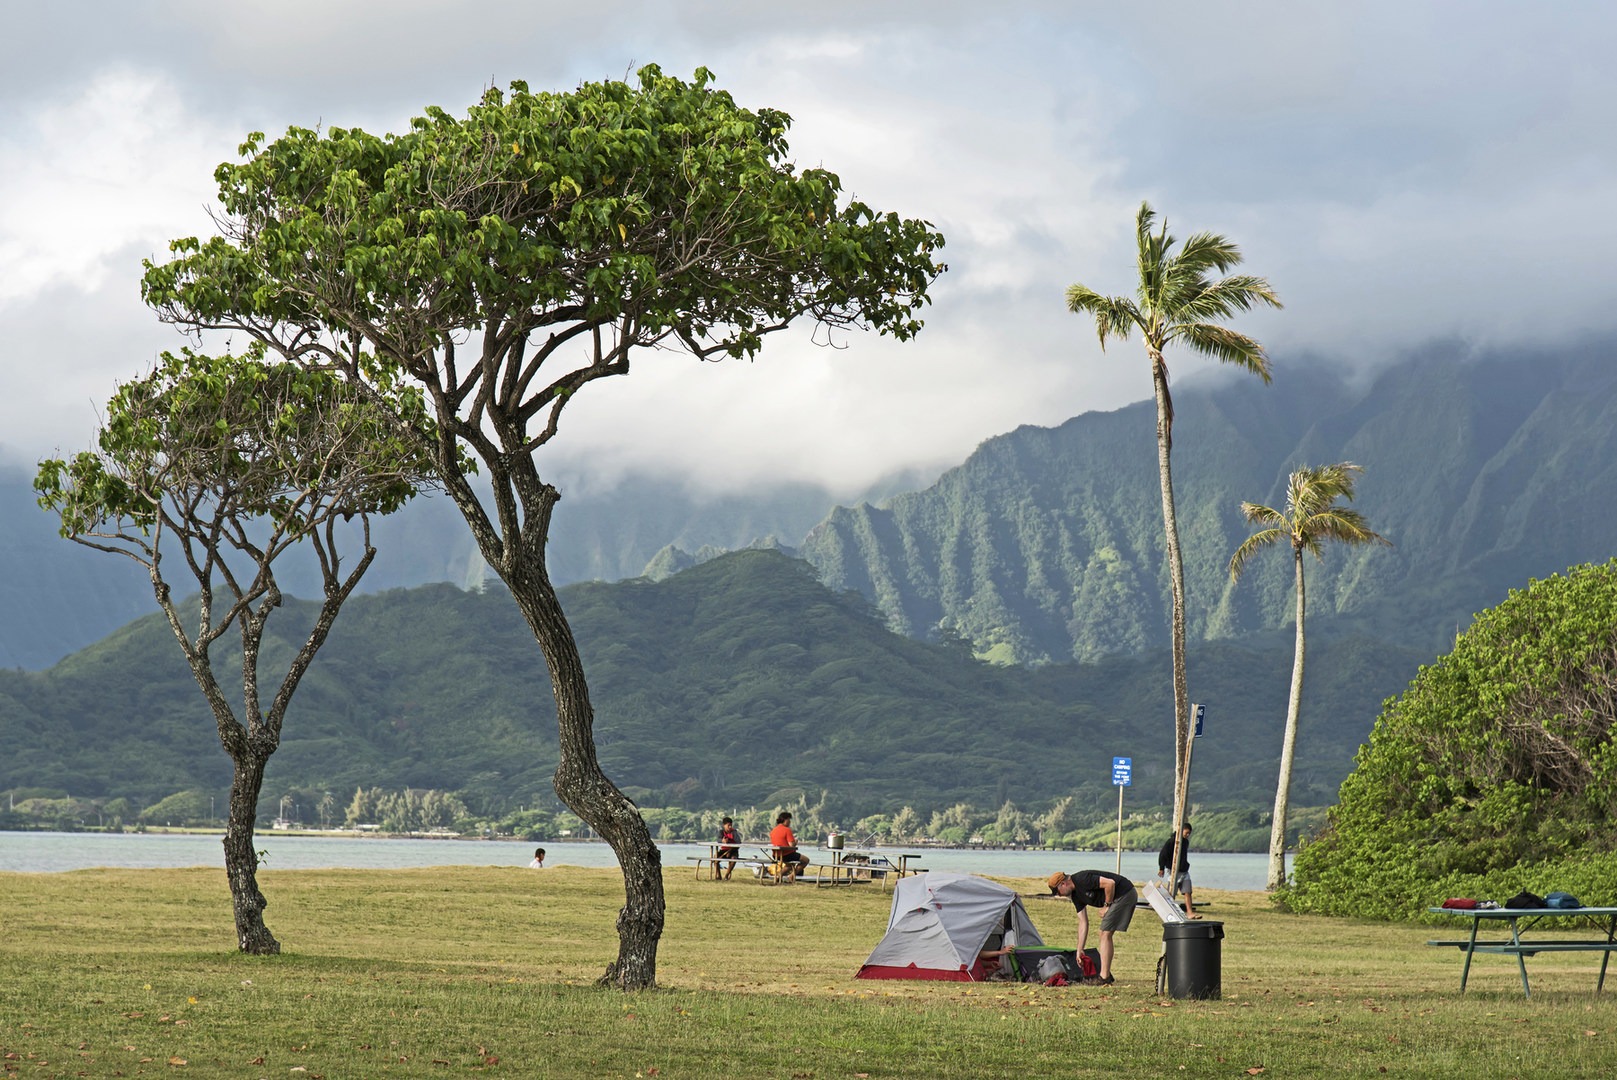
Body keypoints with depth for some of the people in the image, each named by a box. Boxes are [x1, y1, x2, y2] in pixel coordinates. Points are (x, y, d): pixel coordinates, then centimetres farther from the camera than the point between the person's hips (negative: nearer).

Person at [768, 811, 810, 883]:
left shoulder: (773, 830, 6)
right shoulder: (787, 830, -16)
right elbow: (792, 845, -21)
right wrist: (795, 841, 2)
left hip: (777, 856, 8)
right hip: (787, 855, -8)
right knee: (806, 860, 8)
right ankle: (791, 876, -1)